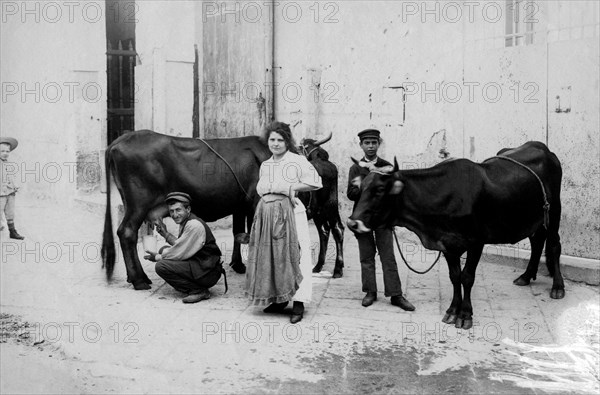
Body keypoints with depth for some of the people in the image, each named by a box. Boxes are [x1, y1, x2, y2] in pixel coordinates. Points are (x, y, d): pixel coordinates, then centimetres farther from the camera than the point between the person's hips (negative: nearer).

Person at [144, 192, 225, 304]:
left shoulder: (194, 225, -19)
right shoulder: (184, 222, 11)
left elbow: (180, 254, -17)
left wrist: (157, 257, -3)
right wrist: (165, 234, 15)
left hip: (208, 273, -10)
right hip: (198, 264, 10)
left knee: (161, 266, -18)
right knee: (164, 250, 14)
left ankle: (199, 291, -10)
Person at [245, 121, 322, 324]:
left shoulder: (298, 161, -1)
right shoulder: (265, 165, 17)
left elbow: (316, 182, -5)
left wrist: (291, 187, -10)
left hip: (291, 211, -6)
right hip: (267, 213, 6)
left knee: (294, 256, -8)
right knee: (269, 256, 7)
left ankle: (298, 303, -5)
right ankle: (279, 299, 19)